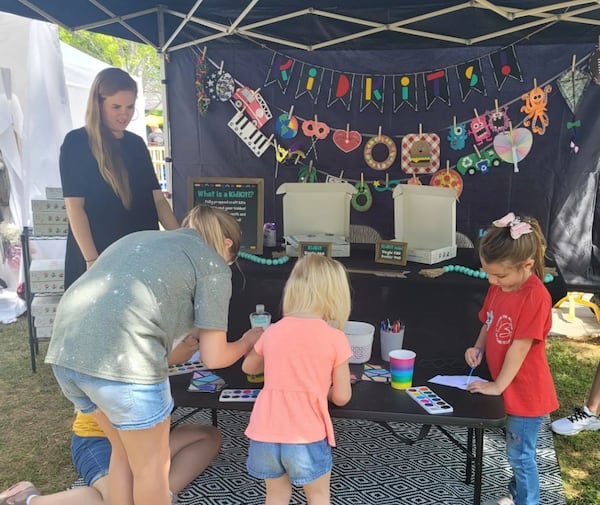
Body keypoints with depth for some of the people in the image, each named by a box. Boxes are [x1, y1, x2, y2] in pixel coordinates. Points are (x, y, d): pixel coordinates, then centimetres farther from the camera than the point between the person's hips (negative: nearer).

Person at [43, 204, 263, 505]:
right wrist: (248, 342, 26)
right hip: (120, 358, -7)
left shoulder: (141, 238, 28)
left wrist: (188, 330, 45)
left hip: (65, 350, 8)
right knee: (151, 465, 16)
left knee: (124, 451, 27)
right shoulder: (213, 265, 8)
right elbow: (213, 358, 7)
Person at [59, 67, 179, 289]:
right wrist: (92, 261, -17)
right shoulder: (76, 143, -5)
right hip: (98, 256, -4)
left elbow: (158, 199, 8)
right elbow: (74, 206, -9)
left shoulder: (137, 144, 10)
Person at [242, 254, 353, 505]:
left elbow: (248, 367, 20)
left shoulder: (273, 331, 2)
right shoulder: (335, 338, -10)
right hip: (306, 437, -3)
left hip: (266, 434, 4)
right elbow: (342, 397, -3)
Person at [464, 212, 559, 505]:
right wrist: (478, 348, -6)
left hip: (526, 392, -8)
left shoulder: (536, 296, -27)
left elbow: (520, 347, -24)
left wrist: (498, 386, -18)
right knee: (517, 451, 26)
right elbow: (489, 323, 11)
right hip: (508, 387, 8)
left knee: (520, 455, 9)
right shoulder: (499, 286, -3)